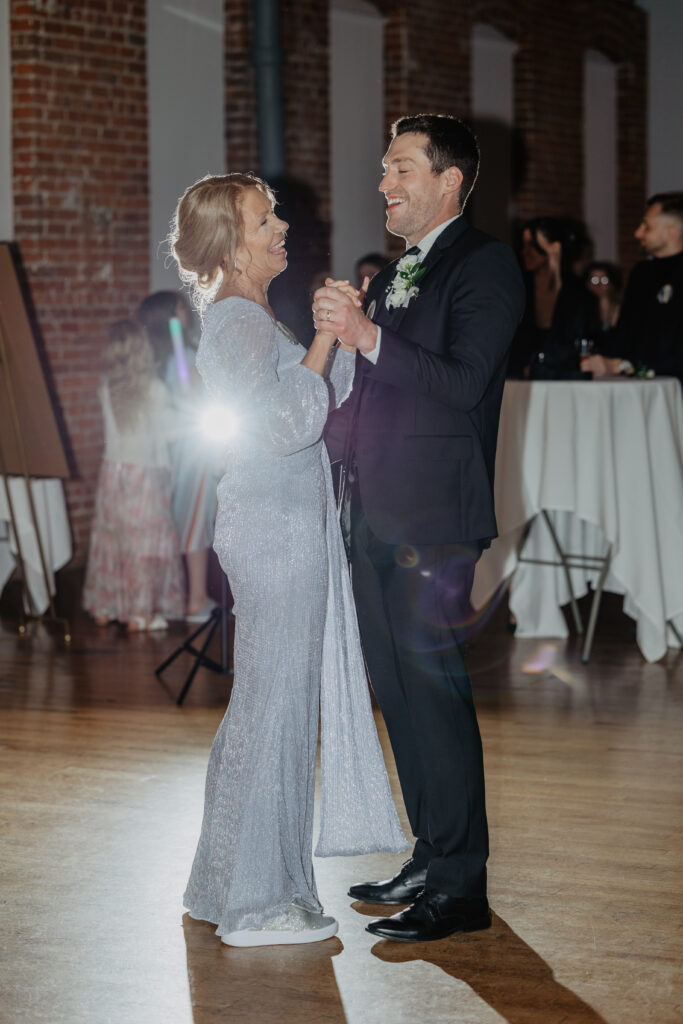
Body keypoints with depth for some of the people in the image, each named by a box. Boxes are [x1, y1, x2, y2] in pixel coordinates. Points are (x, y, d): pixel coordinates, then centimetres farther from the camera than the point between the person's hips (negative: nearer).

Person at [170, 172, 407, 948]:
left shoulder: (248, 319, 18)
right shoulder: (237, 323, -14)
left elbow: (327, 399, 17)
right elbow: (286, 424, -23)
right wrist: (324, 339, -16)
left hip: (289, 527, 11)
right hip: (275, 531, -11)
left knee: (273, 703, 15)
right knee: (274, 703, -5)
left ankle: (230, 883, 25)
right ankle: (255, 900, 2)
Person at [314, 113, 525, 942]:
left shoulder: (484, 266, -7)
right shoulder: (392, 275, 19)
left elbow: (464, 383, -19)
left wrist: (368, 338, -23)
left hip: (435, 519, -8)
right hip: (376, 516, 9)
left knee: (434, 688, -7)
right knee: (398, 691, 12)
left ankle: (461, 884, 0)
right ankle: (431, 857, 23)